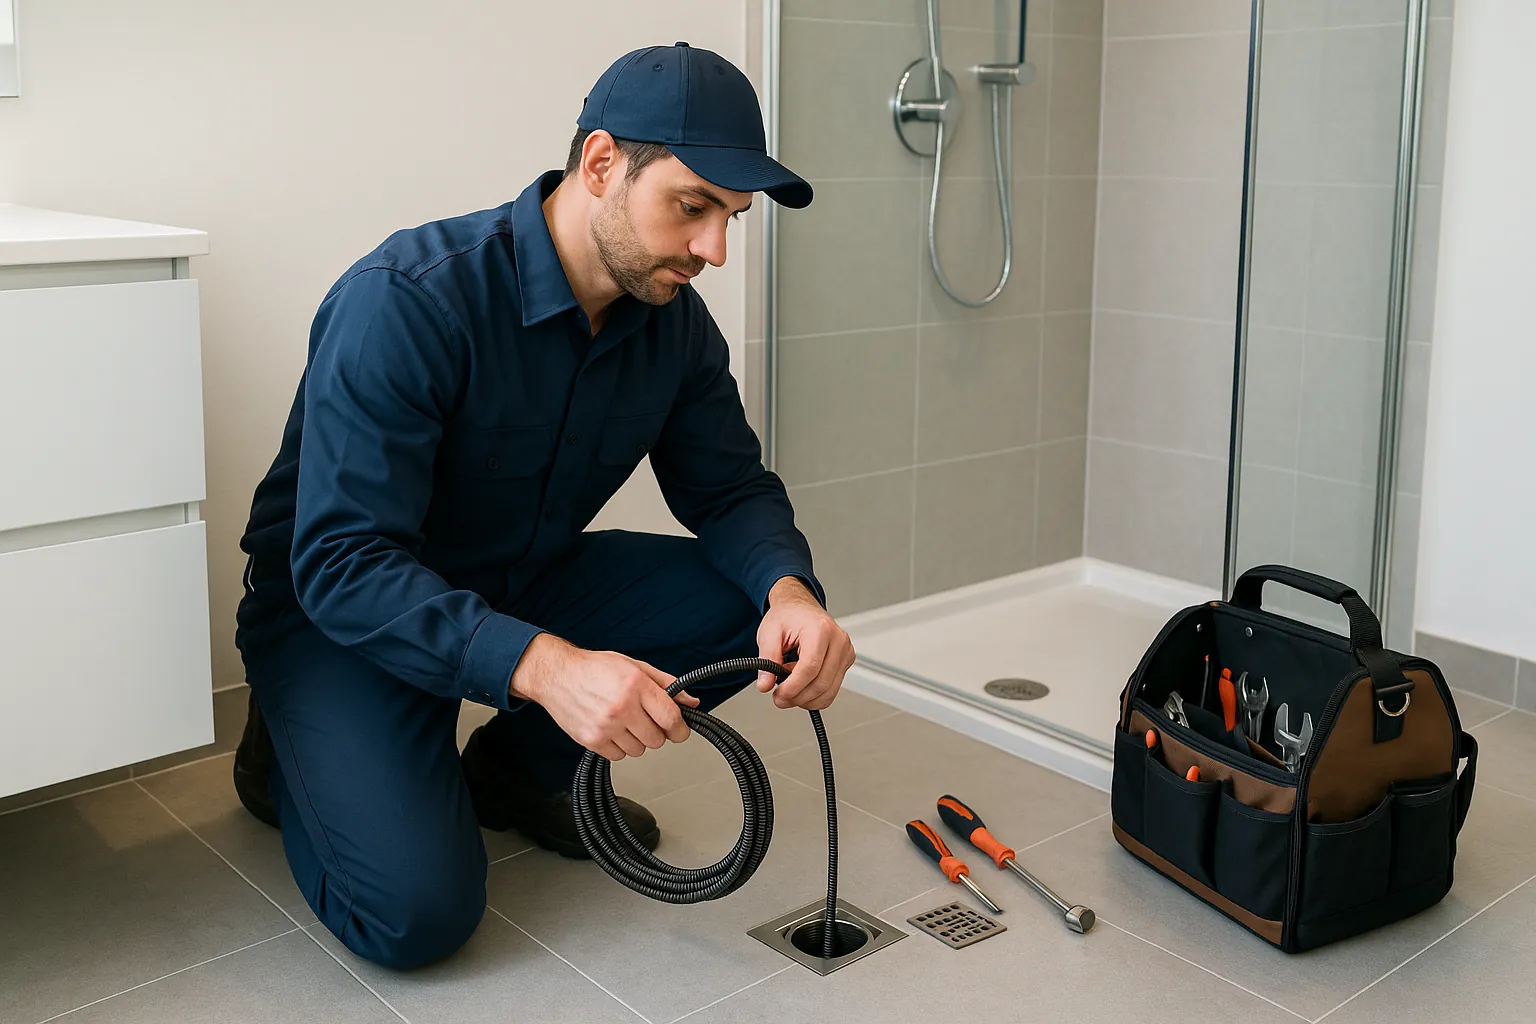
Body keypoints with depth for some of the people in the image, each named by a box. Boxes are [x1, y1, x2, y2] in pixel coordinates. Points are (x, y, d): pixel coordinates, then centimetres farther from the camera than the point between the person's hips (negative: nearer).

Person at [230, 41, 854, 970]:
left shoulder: (675, 321, -9)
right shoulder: (405, 301, -29)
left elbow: (733, 490, -1)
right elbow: (344, 563, -33)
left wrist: (790, 590, -25)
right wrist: (544, 665, -47)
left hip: (523, 590, 6)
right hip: (340, 614, -6)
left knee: (759, 598, -14)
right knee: (417, 910, -25)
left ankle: (515, 770, 7)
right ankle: (292, 758, 9)